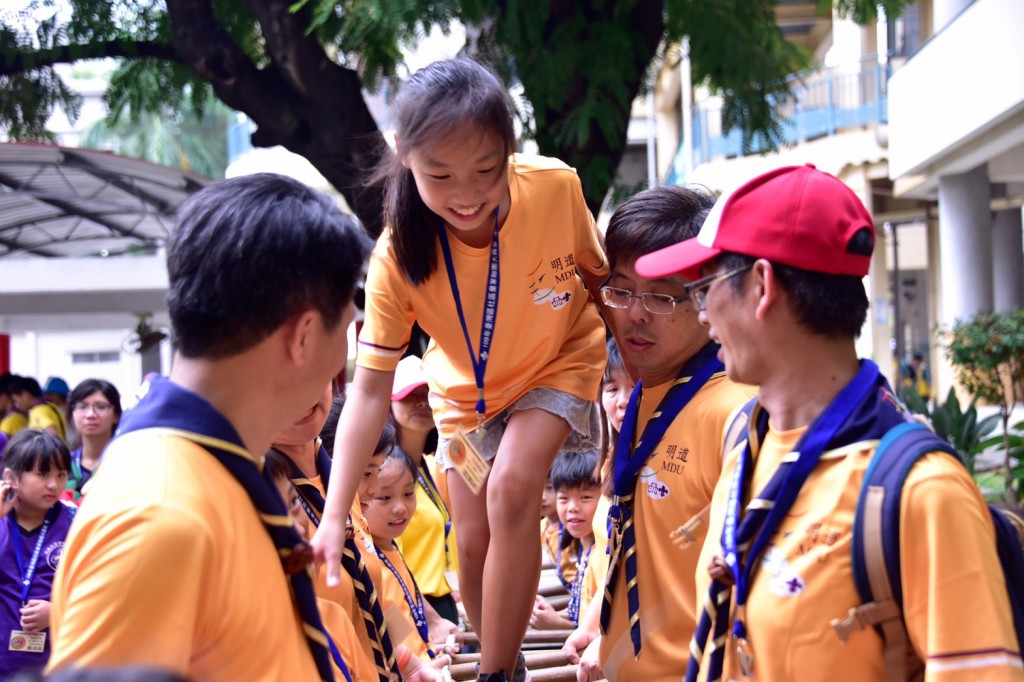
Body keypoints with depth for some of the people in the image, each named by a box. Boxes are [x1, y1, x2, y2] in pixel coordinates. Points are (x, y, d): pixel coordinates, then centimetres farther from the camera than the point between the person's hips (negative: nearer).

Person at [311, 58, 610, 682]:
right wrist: (335, 516, -35)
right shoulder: (399, 255, -30)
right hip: (467, 388, 2)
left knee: (511, 489, -25)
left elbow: (599, 275, -10)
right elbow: (371, 388, -28)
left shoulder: (557, 188, -32)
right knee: (475, 541, 4)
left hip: (559, 362, -2)